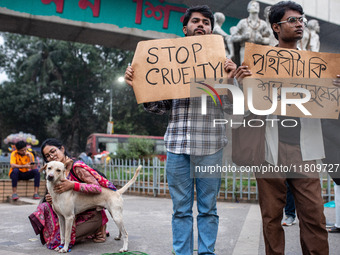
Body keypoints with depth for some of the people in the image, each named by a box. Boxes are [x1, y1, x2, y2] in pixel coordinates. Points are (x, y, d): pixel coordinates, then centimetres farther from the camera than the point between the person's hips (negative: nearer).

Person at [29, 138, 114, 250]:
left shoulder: (76, 167, -17)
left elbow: (97, 188, -27)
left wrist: (72, 185, -35)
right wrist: (52, 199, -12)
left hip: (92, 215, -8)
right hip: (75, 213, 8)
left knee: (61, 238, -18)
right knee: (45, 207, -9)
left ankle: (97, 230, 7)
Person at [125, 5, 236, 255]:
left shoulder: (221, 61, 9)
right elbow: (159, 107, 11)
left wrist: (231, 80, -15)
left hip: (209, 145, -1)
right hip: (177, 143, 1)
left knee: (208, 208, 8)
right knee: (181, 209, 8)